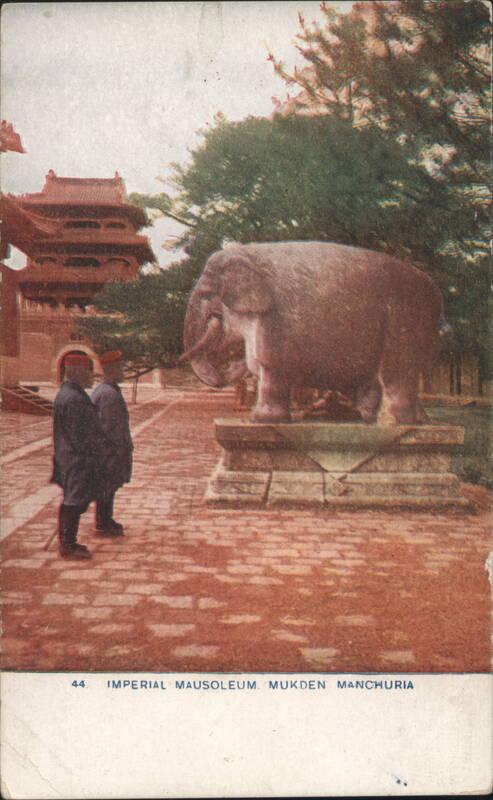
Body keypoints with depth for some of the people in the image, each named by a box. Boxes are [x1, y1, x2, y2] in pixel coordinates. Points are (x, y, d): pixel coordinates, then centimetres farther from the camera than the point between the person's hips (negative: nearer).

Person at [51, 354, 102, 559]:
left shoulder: (65, 393, 12)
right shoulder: (73, 399, -21)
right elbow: (77, 435, -23)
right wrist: (89, 459, -18)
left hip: (67, 458, 11)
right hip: (78, 459, -11)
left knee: (70, 502, 17)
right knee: (75, 503, -1)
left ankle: (66, 542, 27)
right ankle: (68, 546, 8)